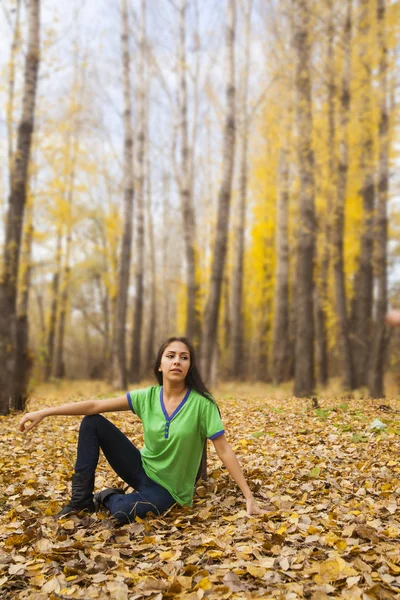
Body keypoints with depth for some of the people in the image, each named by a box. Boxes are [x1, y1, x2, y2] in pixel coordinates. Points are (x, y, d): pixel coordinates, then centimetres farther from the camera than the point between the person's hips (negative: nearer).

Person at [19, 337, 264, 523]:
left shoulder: (201, 403, -20)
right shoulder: (147, 397, -8)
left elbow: (225, 451, -17)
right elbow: (95, 405, -11)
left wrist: (249, 497, -19)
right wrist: (44, 412, -15)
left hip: (168, 487, -4)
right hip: (142, 468, 4)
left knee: (124, 512, -35)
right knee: (92, 422, -11)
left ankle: (107, 498, 3)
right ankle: (82, 500, -2)